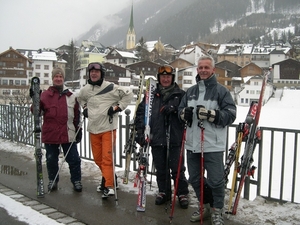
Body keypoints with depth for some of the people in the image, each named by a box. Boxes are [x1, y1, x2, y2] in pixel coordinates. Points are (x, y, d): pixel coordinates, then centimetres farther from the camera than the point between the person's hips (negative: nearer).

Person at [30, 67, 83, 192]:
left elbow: (77, 115, 10)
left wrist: (78, 130, 8)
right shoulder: (45, 95, 3)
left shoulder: (70, 96, 7)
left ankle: (76, 180, 21)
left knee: (73, 159, 6)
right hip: (50, 134, 0)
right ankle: (52, 181, 29)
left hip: (68, 134, 1)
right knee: (51, 159, 11)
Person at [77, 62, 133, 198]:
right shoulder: (85, 90, 8)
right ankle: (109, 178, 33)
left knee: (107, 158, -8)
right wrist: (85, 108, 16)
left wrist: (117, 107, -11)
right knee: (97, 158, 13)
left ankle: (109, 186, -2)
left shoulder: (111, 88, -10)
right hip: (93, 128, 6)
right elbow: (80, 98, 31)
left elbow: (128, 94, -7)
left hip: (108, 128, -6)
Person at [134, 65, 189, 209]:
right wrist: (140, 130, -3)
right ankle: (164, 192, 30)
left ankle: (183, 193, 20)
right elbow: (141, 111, 7)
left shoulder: (180, 94, 4)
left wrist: (175, 109, -17)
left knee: (177, 169, 2)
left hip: (175, 139, -2)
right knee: (160, 169, 13)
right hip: (157, 138, 3)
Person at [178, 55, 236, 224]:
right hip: (192, 144, 6)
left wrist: (210, 114, -22)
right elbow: (181, 110, 19)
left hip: (213, 145, -6)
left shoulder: (221, 90, -4)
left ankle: (217, 211, 25)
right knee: (195, 179, 16)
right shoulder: (191, 91, 14)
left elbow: (231, 114, -10)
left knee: (216, 180, 2)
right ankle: (206, 206, 36)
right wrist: (184, 113, -5)